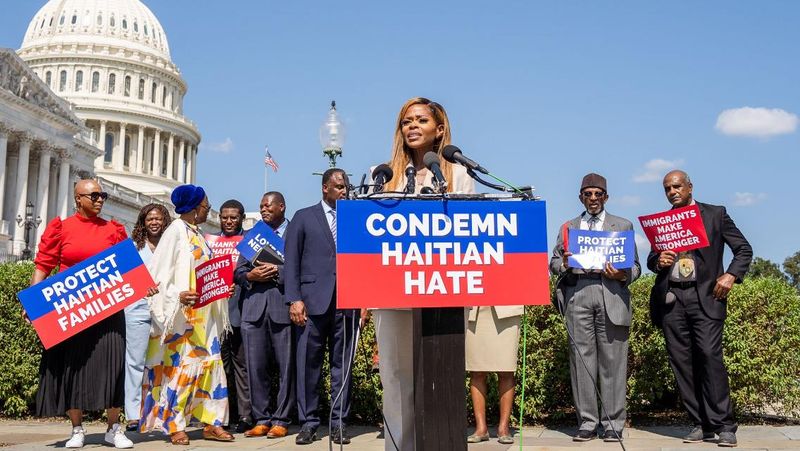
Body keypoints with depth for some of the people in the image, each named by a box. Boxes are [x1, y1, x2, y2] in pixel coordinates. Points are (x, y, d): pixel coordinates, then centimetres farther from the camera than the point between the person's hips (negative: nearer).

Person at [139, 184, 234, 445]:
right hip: (180, 313, -8)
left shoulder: (199, 235, 16)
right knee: (180, 363, -5)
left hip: (203, 314, 8)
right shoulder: (176, 231, -7)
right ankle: (175, 426, 3)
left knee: (209, 361, 6)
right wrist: (178, 295, -26)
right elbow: (160, 274, -13)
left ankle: (210, 422, 11)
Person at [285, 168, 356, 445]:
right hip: (313, 302, -1)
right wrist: (294, 299, -6)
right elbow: (291, 262, 4)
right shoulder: (303, 217, 9)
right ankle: (308, 422, 11)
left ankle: (339, 423, 11)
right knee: (308, 364, 1)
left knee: (342, 365, 4)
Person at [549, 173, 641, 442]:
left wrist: (623, 275, -10)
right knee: (581, 359, 0)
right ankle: (587, 422, 5)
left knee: (612, 360, -3)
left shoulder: (623, 226, 17)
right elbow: (554, 264, 15)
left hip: (611, 294, -1)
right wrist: (564, 264, -7)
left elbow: (635, 266, 12)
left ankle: (612, 423, 4)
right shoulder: (569, 227, 21)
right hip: (577, 294, 1)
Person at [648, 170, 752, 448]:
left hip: (705, 296, -3)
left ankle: (723, 426, -7)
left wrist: (731, 275, -9)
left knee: (710, 356, -14)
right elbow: (651, 260, 20)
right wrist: (658, 260, -4)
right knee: (682, 362, 1)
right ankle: (700, 424, 8)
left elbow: (744, 249, 8)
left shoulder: (715, 214, 8)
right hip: (671, 298, 4)